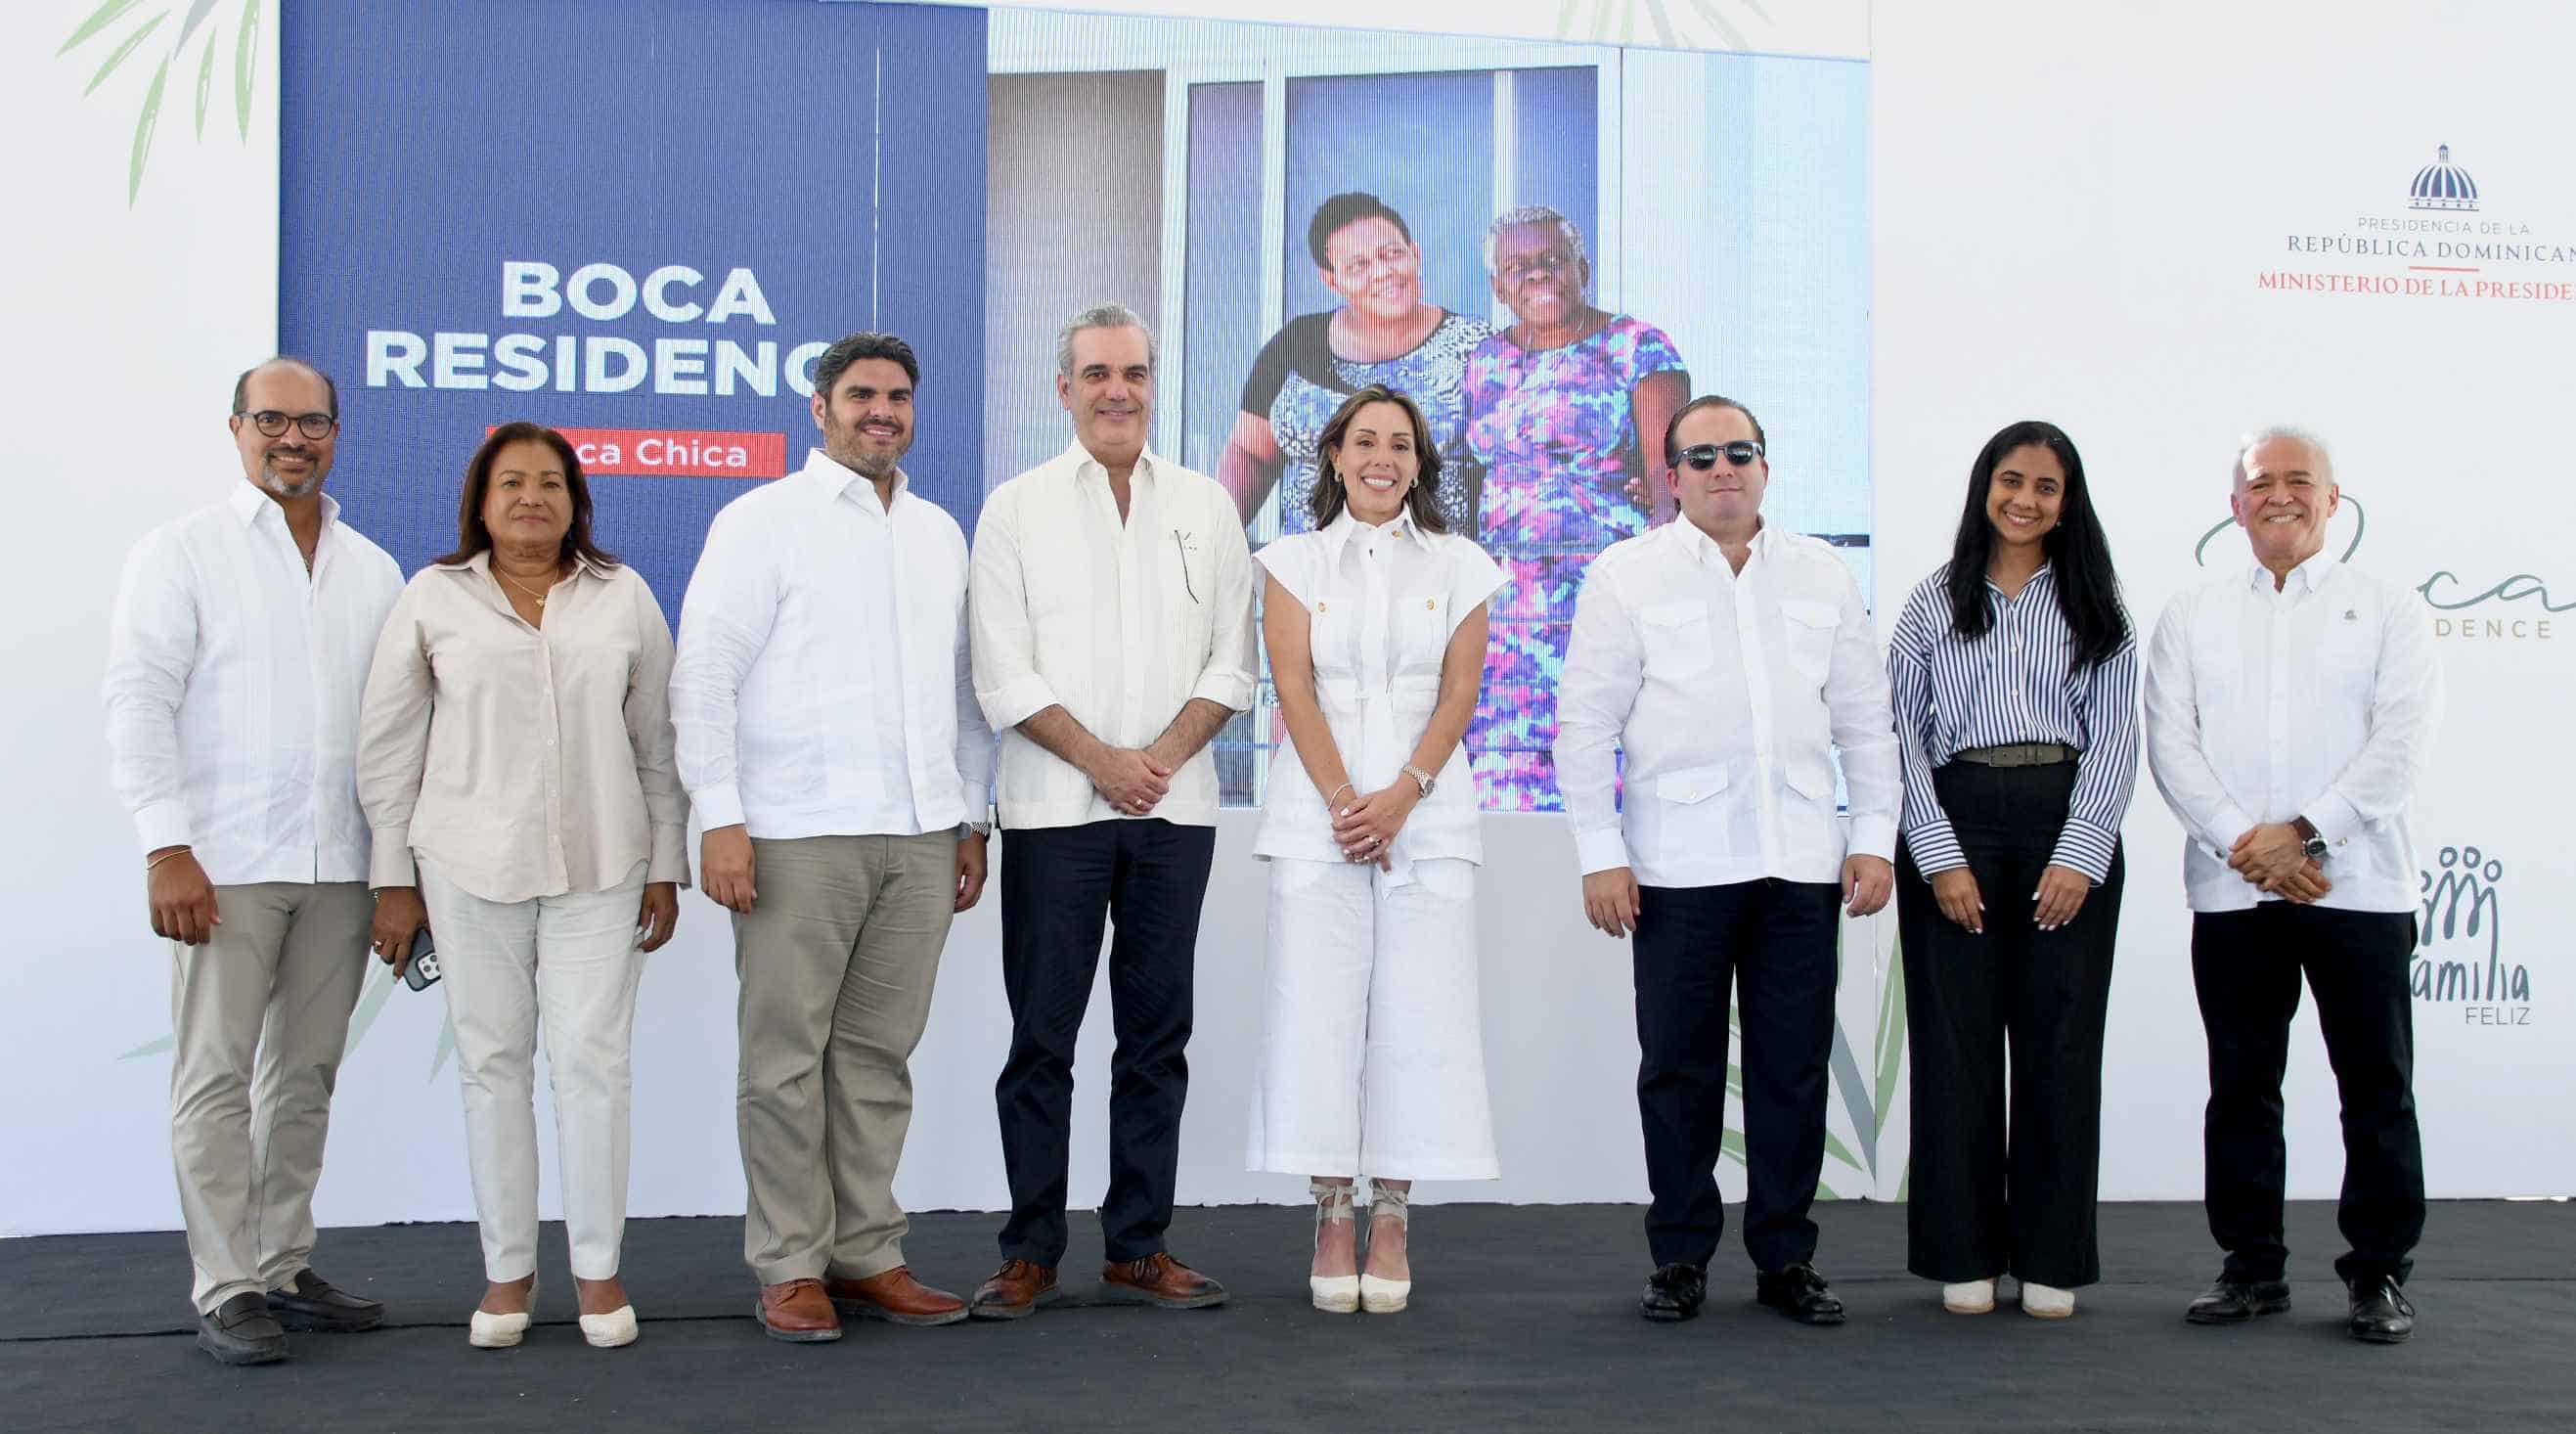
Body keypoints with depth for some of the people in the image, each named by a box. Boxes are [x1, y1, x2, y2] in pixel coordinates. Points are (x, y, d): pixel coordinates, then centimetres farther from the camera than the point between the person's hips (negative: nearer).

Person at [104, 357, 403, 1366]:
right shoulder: (182, 553, 2)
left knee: (306, 1072, 8)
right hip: (224, 863, -4)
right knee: (218, 1073, -2)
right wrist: (167, 848, -13)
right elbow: (139, 703, -5)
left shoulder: (373, 569, 14)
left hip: (339, 865, 4)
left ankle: (284, 1269, 18)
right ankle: (226, 1291, 4)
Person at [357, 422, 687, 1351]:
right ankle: (507, 1271, 16)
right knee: (492, 1063, 5)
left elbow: (657, 742, 10)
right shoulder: (435, 598, 5)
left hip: (600, 865, 0)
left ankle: (599, 1268, 11)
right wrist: (393, 877, 3)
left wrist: (666, 866, 6)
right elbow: (389, 744, 6)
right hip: (470, 868, 0)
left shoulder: (624, 597, 8)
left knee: (593, 1059, -2)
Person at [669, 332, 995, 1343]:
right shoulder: (764, 520, 2)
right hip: (797, 834, -5)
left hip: (920, 836, 5)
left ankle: (865, 1255, 16)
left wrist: (972, 818, 17)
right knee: (787, 1058, 0)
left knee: (878, 1053, 8)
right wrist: (719, 817, -11)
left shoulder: (940, 533, 18)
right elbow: (705, 676, -4)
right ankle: (790, 1268, 8)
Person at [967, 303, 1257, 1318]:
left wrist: (1161, 757, -8)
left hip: (1174, 811, 2)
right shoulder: (1017, 509, 5)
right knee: (1042, 1036, 0)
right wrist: (1103, 761, -11)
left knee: (1157, 1035, 6)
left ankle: (1138, 1248, 14)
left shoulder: (1206, 508, 11)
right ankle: (1030, 1252, 9)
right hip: (1055, 811, -2)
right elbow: (1004, 675, -2)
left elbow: (1232, 662, 7)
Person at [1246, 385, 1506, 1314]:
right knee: (1319, 1009, -4)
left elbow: (1458, 694, 4)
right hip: (1317, 813, 0)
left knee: (1417, 1013, -3)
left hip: (1426, 813, 0)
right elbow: (1294, 687, 1)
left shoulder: (1457, 567, 11)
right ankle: (1332, 1217, 4)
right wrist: (1342, 800, -10)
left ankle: (1392, 1217, 5)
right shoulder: (1296, 561, 10)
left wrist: (1401, 797, -9)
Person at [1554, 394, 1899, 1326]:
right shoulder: (1627, 575, 3)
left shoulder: (1822, 576, 13)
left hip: (1801, 863, 3)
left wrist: (1875, 838, 8)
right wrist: (1599, 855, -5)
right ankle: (1680, 1258, 14)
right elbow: (1585, 723, 1)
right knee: (1680, 1069, 3)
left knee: (1794, 1068, 5)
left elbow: (1865, 719, 15)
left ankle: (1786, 1257, 16)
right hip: (1678, 866, -2)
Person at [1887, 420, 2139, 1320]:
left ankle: (2051, 1260, 11)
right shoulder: (1934, 602, 8)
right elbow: (1903, 732, 3)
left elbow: (2114, 737, 4)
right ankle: (1965, 1256, 11)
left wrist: (2079, 853, -8)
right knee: (1955, 1038, 1)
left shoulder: (2094, 606, 10)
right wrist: (1940, 856, -7)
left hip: (2068, 830, 1)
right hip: (1955, 819, 0)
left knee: (2060, 1042, 1)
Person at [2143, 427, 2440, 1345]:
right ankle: (2252, 1266, 16)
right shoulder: (2191, 617, 12)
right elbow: (2170, 744, 2)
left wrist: (2305, 831, -14)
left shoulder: (2387, 608, 7)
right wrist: (2244, 842, -11)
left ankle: (2380, 1273, 12)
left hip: (2358, 885, -2)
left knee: (2376, 1089, 2)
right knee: (2242, 1087, 6)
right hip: (2232, 890, 2)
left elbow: (2403, 739, -4)